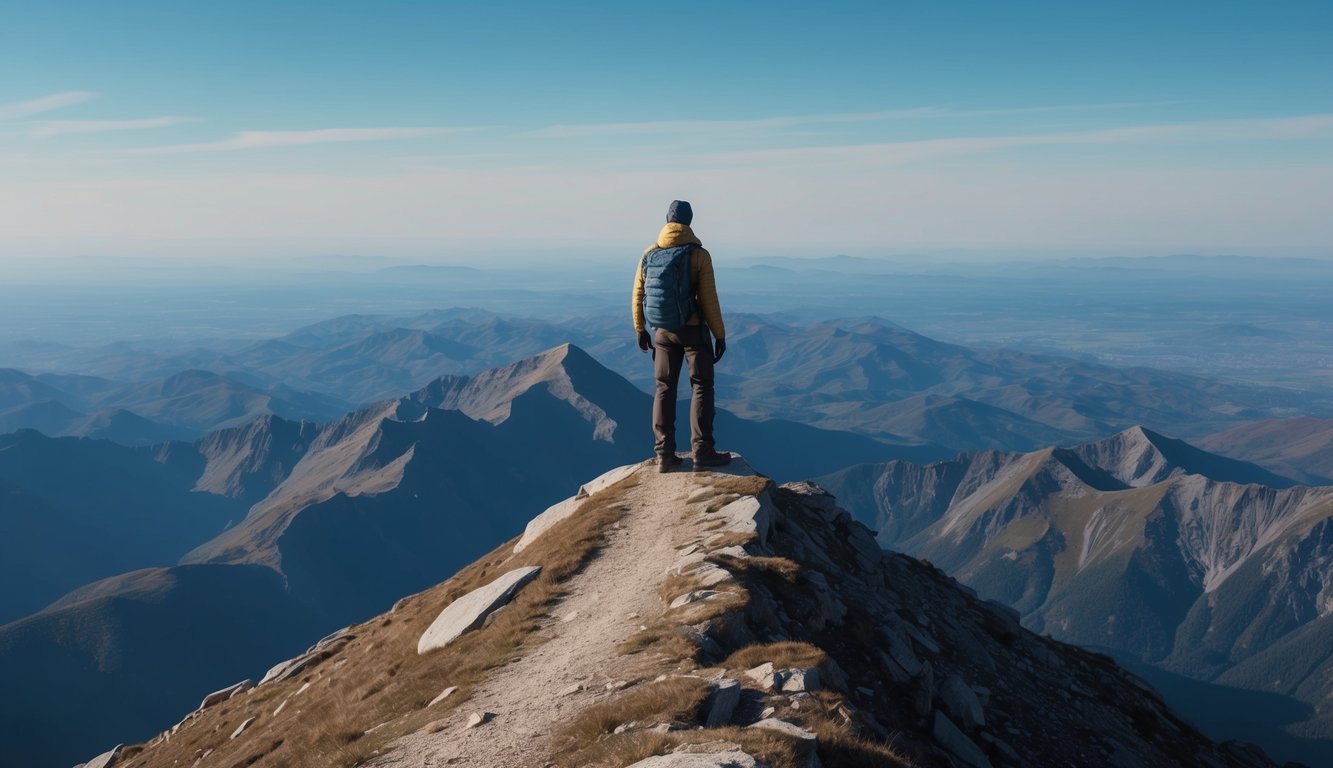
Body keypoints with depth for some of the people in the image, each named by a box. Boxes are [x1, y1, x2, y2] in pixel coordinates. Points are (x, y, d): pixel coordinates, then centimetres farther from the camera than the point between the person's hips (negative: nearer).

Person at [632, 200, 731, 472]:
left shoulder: (649, 255, 1)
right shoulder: (698, 255, -11)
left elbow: (638, 296, 5)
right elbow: (709, 300, -13)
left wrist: (640, 330, 18)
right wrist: (720, 335, -5)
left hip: (662, 332, 4)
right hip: (694, 331, -4)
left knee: (665, 389, 10)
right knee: (702, 387, 4)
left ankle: (665, 455, 8)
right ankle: (702, 452, -1)